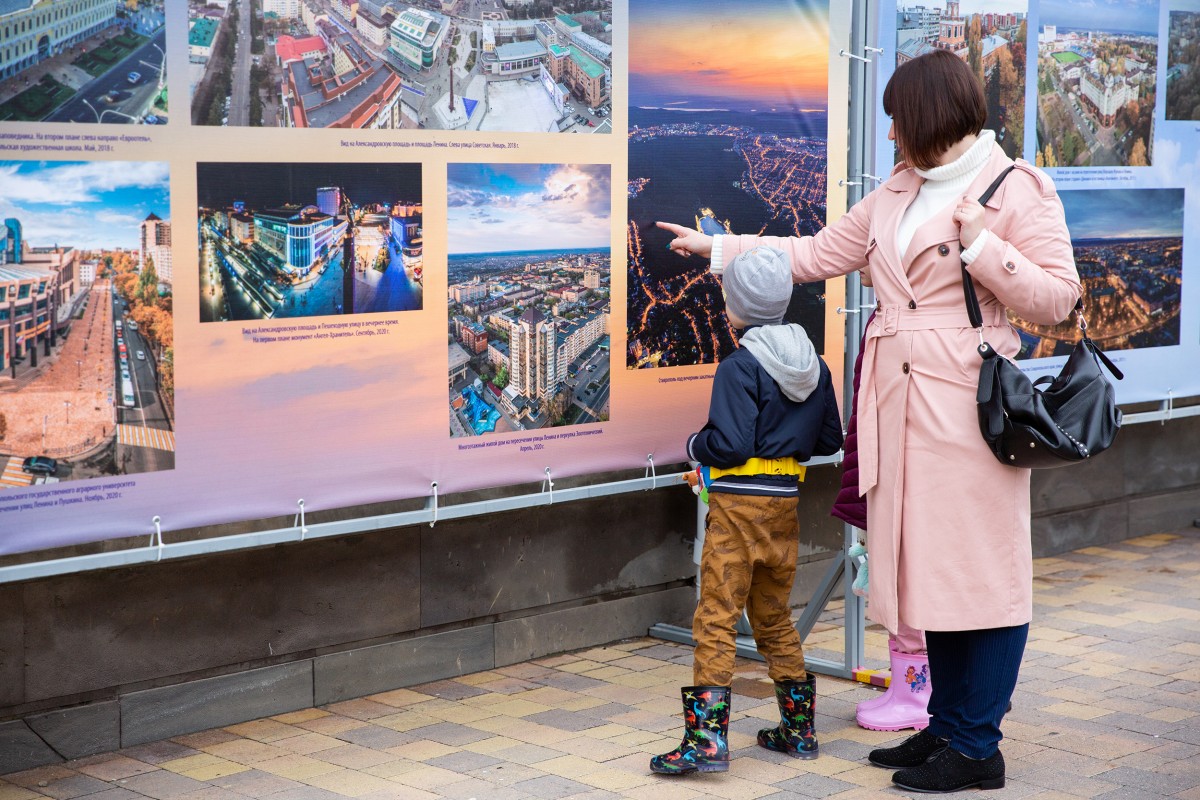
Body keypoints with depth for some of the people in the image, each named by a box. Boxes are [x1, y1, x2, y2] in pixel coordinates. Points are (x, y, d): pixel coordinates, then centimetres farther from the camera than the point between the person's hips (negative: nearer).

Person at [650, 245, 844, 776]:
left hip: (738, 502, -7)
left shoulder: (739, 367, -14)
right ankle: (798, 728, 23)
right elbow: (829, 441, 13)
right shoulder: (814, 364, 9)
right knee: (774, 617, 19)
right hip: (785, 502, 7)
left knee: (716, 618, -6)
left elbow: (729, 446, -19)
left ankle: (707, 738, -10)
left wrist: (696, 445, -1)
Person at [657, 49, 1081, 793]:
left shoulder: (1017, 188, -3)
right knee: (927, 565, 9)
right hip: (899, 404, 7)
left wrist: (981, 246, -17)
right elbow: (819, 254, 22)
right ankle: (948, 725, 19)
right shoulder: (895, 195, 17)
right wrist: (719, 247, 23)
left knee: (979, 569, -3)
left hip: (969, 407, -7)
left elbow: (1056, 298, -6)